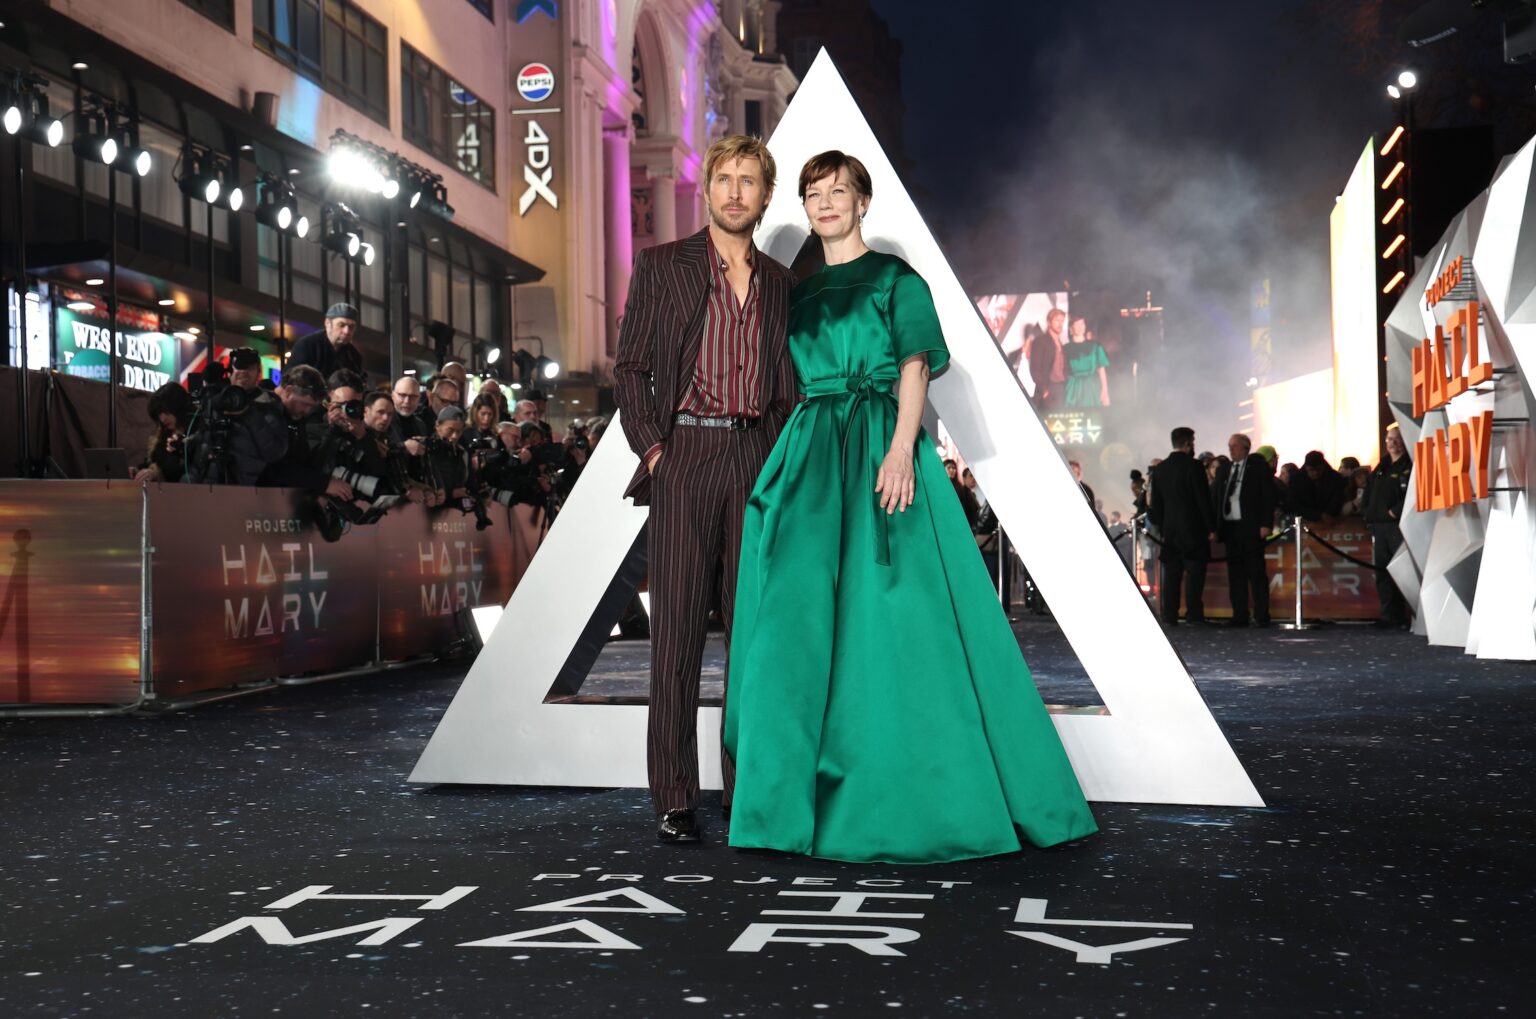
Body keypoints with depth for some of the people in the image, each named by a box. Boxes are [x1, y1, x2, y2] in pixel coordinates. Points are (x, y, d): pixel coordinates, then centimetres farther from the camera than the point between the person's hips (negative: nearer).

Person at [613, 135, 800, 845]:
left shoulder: (777, 281, 16)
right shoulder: (660, 266, 7)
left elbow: (785, 384, 18)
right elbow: (630, 367, 4)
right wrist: (651, 447, -6)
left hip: (757, 461, 4)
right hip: (685, 457, -3)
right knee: (678, 629, -4)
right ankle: (674, 799, 2)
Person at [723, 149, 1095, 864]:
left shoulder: (896, 279, 5)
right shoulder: (802, 294, 19)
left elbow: (914, 369, -5)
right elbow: (797, 382, 18)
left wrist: (901, 448, -19)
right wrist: (793, 456, 7)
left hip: (879, 448, -5)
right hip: (811, 455, 5)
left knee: (888, 612, -8)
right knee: (804, 614, 1)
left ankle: (906, 790, 1)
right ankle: (804, 788, 10)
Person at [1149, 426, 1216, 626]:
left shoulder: (1159, 469, 8)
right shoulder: (1193, 466, -9)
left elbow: (1156, 503, 11)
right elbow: (1204, 499, -10)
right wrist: (1211, 528, -5)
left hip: (1169, 529, 5)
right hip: (1193, 530, -5)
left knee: (1171, 574, 6)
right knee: (1194, 574, -3)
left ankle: (1170, 616, 4)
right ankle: (1194, 615, -6)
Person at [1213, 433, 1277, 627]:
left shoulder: (1258, 466, 1)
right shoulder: (1223, 469, 16)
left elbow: (1269, 496, -3)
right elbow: (1215, 496, 13)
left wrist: (1266, 524, -12)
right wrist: (1214, 526, 4)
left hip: (1251, 527, -5)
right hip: (1229, 527, 5)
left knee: (1256, 573, -3)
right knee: (1235, 574, 5)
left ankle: (1261, 616, 1)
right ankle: (1240, 616, 8)